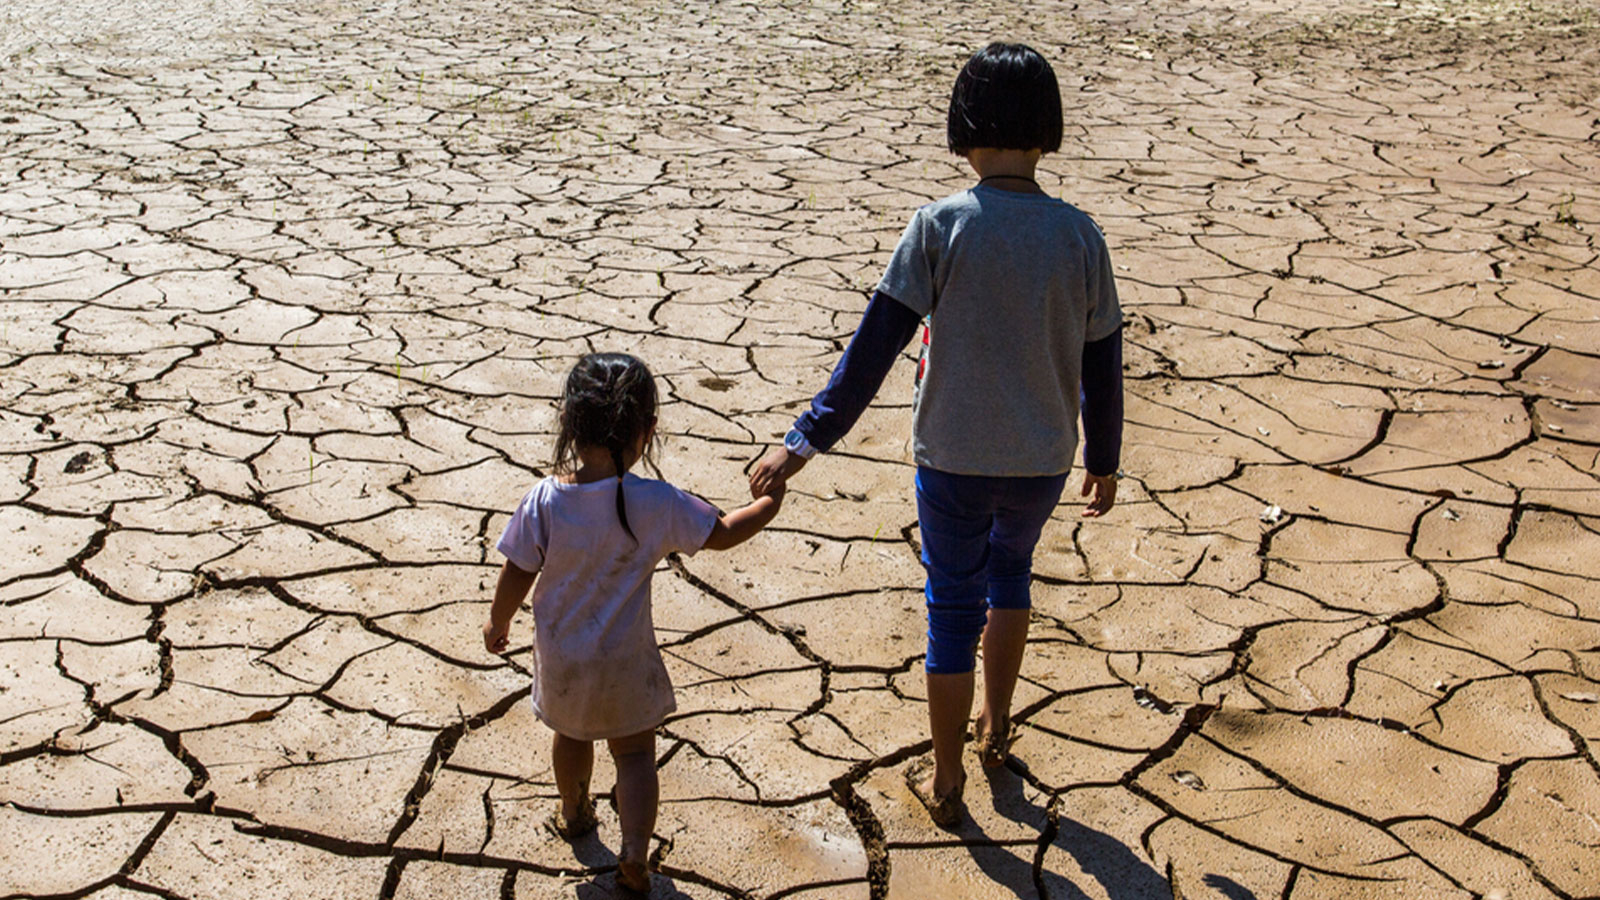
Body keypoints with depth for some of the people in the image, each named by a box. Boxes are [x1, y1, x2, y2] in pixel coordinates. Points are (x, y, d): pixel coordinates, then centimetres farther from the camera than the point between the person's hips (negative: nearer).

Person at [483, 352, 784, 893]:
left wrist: (497, 624, 10)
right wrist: (770, 502, 8)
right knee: (635, 751, 16)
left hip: (560, 655, 2)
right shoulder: (656, 504, -23)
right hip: (626, 662, -2)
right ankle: (634, 854, 7)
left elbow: (517, 575, -10)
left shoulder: (544, 501, -20)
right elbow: (722, 534, -10)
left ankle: (574, 814, 51)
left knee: (571, 734, 28)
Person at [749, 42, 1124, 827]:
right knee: (1010, 570, 30)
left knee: (955, 608, 13)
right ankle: (995, 727, 41)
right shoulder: (1078, 236, -8)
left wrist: (806, 440, -14)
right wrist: (1103, 458, 14)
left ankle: (945, 780, 27)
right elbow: (1101, 365, 0)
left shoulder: (940, 227, -15)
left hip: (952, 459, -2)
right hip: (1042, 461, 3)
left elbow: (874, 347, -18)